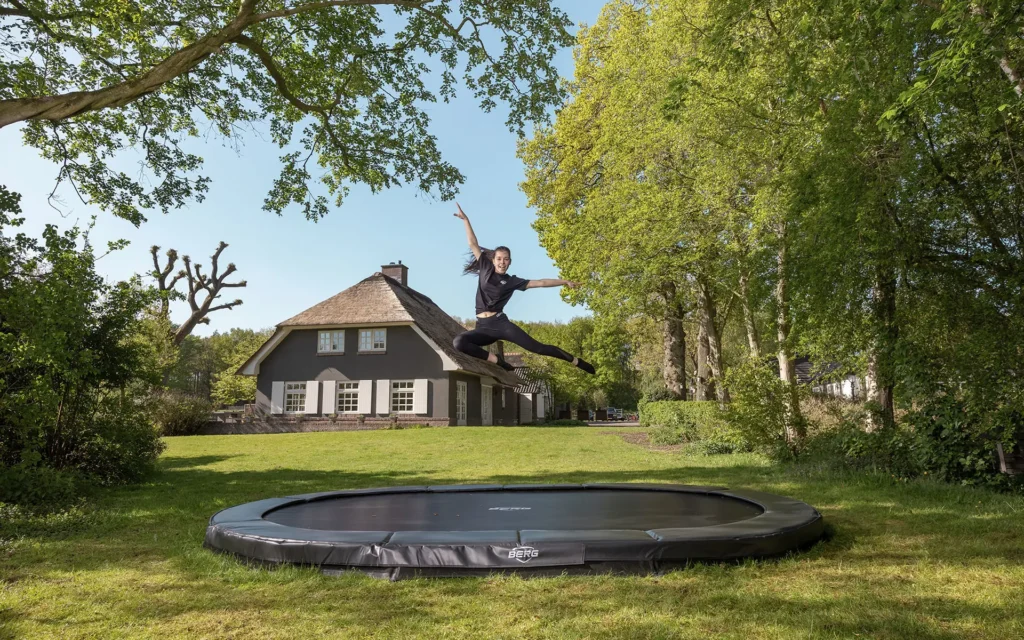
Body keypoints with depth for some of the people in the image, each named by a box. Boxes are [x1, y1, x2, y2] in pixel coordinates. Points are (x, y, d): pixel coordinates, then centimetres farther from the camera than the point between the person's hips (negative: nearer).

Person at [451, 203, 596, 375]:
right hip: (483, 327, 1)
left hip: (500, 323, -1)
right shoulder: (485, 269, 9)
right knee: (459, 342, -28)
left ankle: (576, 361, 0)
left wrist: (565, 282, 7)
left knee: (537, 347, -10)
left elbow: (540, 283, 8)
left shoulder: (512, 281, 7)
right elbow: (473, 244, 7)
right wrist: (465, 220, 4)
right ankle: (497, 361, -19)